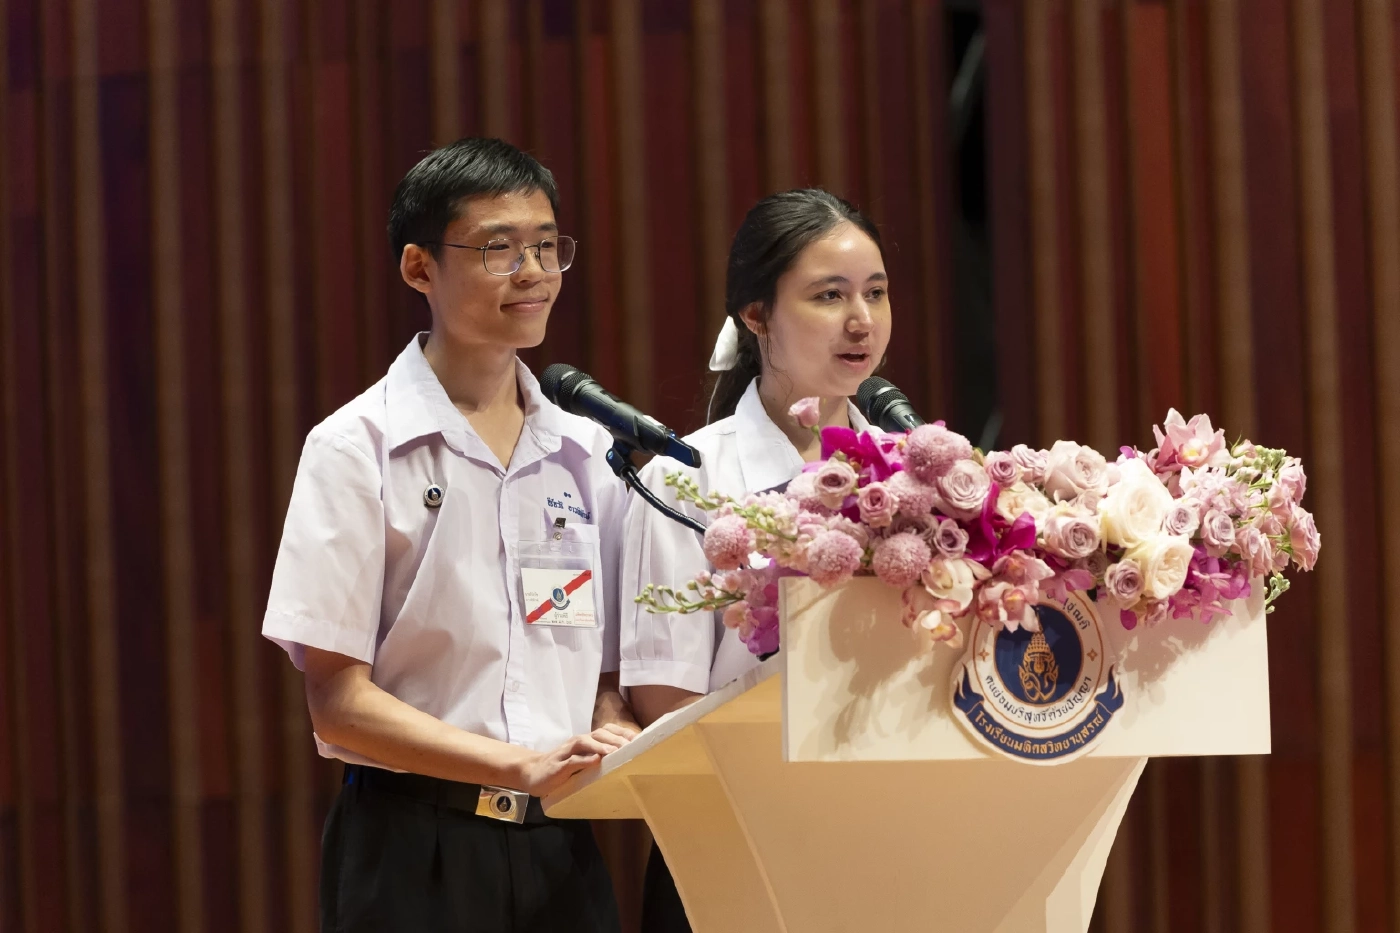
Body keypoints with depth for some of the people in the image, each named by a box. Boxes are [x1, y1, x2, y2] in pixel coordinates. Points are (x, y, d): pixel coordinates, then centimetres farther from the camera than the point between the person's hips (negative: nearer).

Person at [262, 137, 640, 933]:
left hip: (561, 849, 4)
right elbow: (339, 702, -10)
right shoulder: (358, 448, -4)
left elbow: (608, 675, 13)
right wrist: (521, 767, -20)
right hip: (415, 855, -4)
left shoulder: (588, 453, 11)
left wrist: (613, 740, -9)